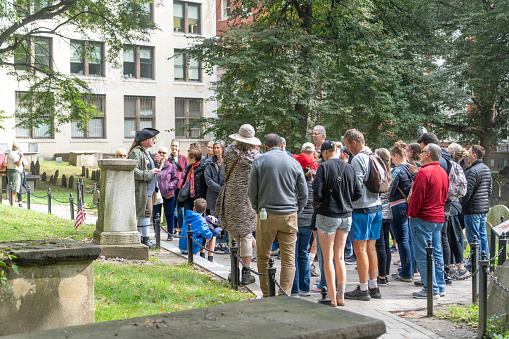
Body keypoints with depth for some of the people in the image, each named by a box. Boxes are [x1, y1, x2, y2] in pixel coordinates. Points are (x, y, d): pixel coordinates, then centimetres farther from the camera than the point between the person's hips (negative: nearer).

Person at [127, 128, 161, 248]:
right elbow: (133, 171, -22)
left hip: (148, 189, 10)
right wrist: (149, 173, -21)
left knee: (142, 214, 12)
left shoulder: (147, 152, 19)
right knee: (146, 212, -9)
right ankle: (145, 239, -4)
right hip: (141, 188, -10)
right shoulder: (136, 152, -13)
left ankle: (139, 237, 18)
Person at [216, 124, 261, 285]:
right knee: (246, 235, 4)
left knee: (233, 234, 8)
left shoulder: (230, 152, -4)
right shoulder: (255, 156, -6)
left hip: (231, 197, 1)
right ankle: (246, 273, 4)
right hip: (248, 199, -1)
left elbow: (225, 173, 6)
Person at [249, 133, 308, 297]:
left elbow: (252, 191, 3)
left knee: (263, 257, 12)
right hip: (289, 217, 1)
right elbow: (304, 194, 7)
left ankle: (266, 295, 16)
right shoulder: (294, 163, 5)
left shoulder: (259, 161, 1)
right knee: (288, 259, 4)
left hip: (266, 216, -1)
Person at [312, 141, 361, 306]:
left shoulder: (324, 167, -11)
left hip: (328, 215, -5)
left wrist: (318, 203, 3)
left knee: (328, 258, 2)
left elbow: (317, 192, -17)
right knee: (339, 257, 13)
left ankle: (332, 298, 3)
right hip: (346, 216, 6)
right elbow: (358, 193, 5)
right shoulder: (349, 168, 5)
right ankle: (341, 297, 15)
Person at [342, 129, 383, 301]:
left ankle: (363, 289, 2)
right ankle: (373, 287, 18)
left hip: (362, 208, -9)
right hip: (376, 206, 9)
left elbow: (356, 185, -18)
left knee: (360, 249, -2)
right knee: (371, 248, 13)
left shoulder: (358, 159, -14)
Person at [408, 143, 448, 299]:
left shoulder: (424, 172, -17)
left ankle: (431, 289, -2)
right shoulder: (443, 172, 12)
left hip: (423, 218, -9)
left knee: (423, 255, -3)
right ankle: (440, 287, 18)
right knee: (436, 254, 13)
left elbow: (417, 197, -17)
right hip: (439, 218, 9)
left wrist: (412, 214, -7)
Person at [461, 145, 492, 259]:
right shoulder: (487, 169, 13)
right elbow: (490, 189, 19)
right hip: (484, 207, 9)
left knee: (474, 238, -3)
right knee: (483, 236, 14)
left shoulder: (473, 171, -17)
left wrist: (461, 205, -8)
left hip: (473, 210, -9)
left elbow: (467, 192, -20)